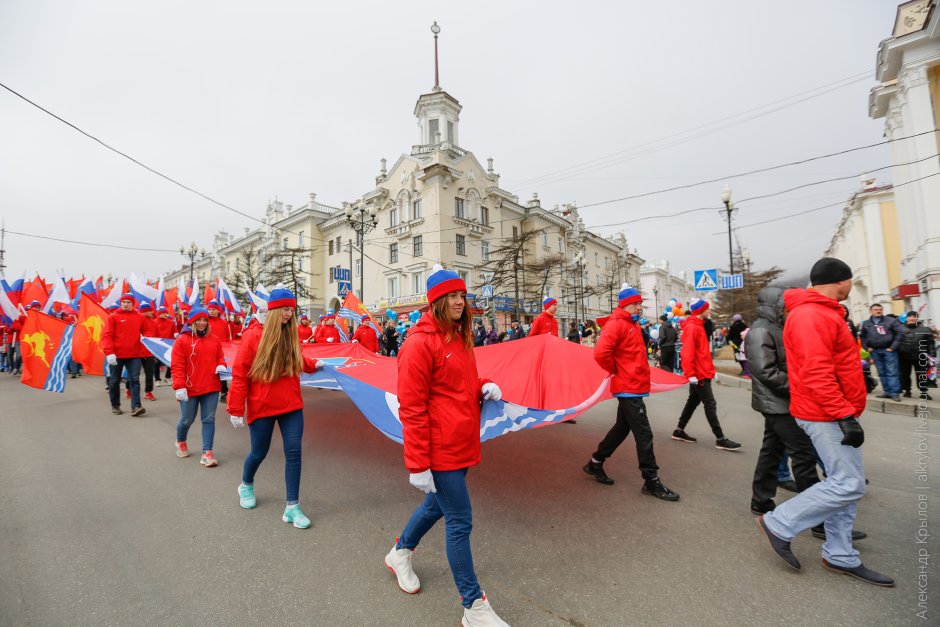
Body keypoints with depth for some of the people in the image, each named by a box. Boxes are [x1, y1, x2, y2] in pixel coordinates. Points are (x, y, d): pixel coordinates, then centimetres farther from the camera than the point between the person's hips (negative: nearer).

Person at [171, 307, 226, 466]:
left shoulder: (214, 340, 8)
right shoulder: (182, 340, -6)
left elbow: (219, 357, 18)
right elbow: (177, 366, -10)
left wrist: (221, 365, -6)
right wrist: (179, 387, -17)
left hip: (211, 387, 3)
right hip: (190, 389, -3)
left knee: (209, 420, 2)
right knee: (187, 420, 13)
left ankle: (207, 452, 7)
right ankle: (180, 442, 44)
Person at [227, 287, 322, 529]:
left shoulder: (292, 334, 2)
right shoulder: (253, 335, -12)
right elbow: (239, 373, -11)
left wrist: (314, 365, 5)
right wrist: (236, 410, -11)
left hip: (291, 405, 3)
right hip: (261, 406, -3)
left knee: (293, 452, -2)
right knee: (259, 452, 14)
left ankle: (292, 507, 9)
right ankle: (246, 486, 48)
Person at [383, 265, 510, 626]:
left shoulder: (460, 337, 9)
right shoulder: (421, 342, -17)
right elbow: (411, 408, -18)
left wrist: (484, 388, 0)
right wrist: (417, 464, -18)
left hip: (461, 444, 9)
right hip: (440, 449, -9)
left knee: (438, 504, 25)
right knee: (460, 521, 3)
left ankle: (400, 553, 51)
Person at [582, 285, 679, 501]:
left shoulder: (633, 325, 15)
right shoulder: (616, 324, -15)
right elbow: (601, 353, -27)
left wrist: (639, 371, 13)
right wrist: (614, 370, -13)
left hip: (633, 386, 10)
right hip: (629, 388, -10)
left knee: (622, 427, 17)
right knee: (643, 433, -3)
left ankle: (595, 463, 29)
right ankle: (651, 481, 9)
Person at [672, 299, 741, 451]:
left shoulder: (698, 325, 15)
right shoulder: (692, 328, -16)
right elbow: (687, 352, -23)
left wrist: (709, 368, 19)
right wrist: (690, 374, -26)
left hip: (702, 372, 10)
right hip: (699, 374, -10)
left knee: (693, 401, 14)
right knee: (710, 405, -5)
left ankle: (679, 431, 22)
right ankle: (720, 439, 2)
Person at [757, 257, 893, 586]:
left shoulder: (823, 314, 17)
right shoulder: (810, 315, -19)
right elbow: (816, 373, -27)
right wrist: (845, 415, -26)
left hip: (836, 413, 11)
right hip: (826, 415, -11)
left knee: (847, 482, 14)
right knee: (849, 485, -9)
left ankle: (840, 556, 25)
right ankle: (779, 524, 2)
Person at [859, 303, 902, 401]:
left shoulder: (891, 321, 2)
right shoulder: (866, 323, 10)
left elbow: (899, 333, -4)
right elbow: (862, 337, 16)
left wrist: (893, 347, -9)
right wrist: (867, 347, 4)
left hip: (888, 350, -3)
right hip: (875, 351, 3)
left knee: (892, 372, -4)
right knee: (882, 373, 8)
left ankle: (894, 393, -2)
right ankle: (887, 391, 15)